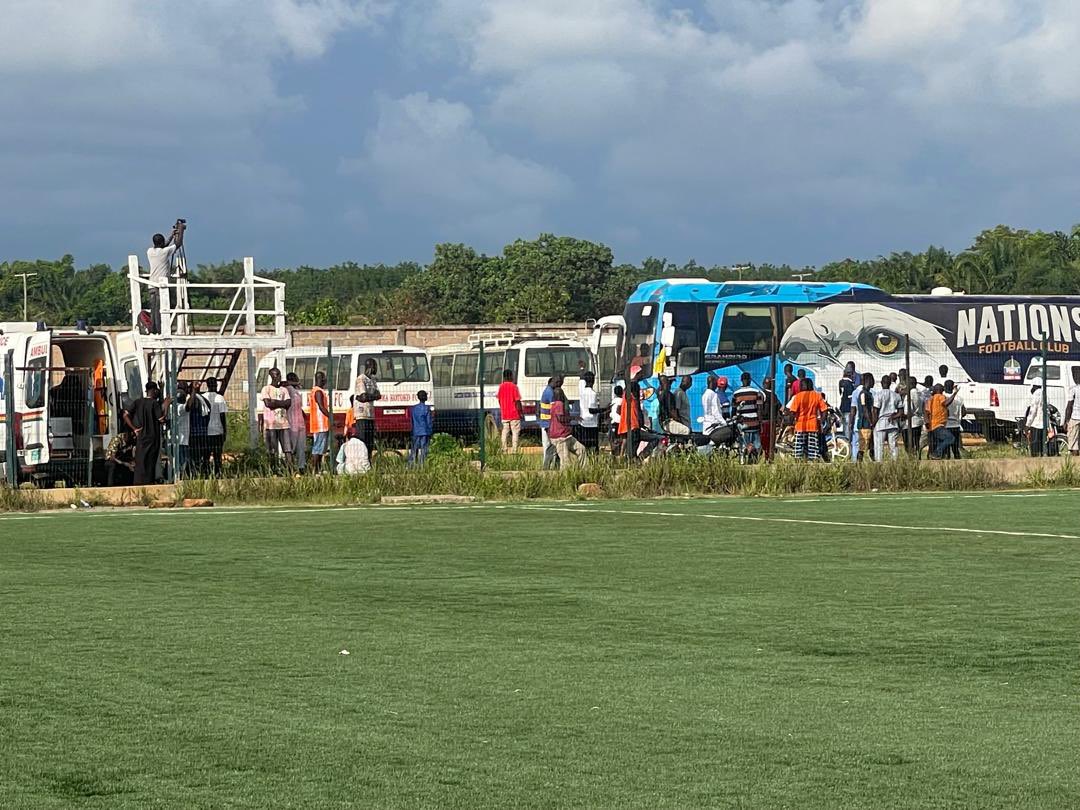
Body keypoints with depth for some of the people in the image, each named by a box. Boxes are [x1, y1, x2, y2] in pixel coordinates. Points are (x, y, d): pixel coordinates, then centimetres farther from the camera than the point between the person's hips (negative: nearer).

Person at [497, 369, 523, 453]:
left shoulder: (501, 386, 5)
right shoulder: (513, 386, -11)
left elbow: (499, 401, 12)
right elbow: (517, 401, -12)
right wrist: (521, 411, -5)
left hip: (504, 415, 5)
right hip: (514, 414, -5)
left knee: (505, 432, 11)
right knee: (515, 432, -1)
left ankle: (504, 450, 9)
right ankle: (514, 450, -6)